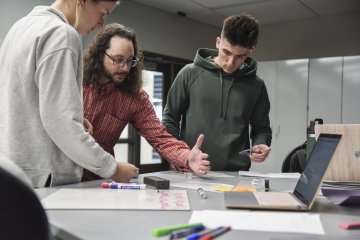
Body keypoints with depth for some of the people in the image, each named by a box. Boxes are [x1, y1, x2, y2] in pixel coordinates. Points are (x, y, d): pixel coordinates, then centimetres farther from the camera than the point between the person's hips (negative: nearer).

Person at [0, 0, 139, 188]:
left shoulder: (22, 26, 13)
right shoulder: (61, 34, -16)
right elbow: (61, 123, -22)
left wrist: (76, 119, 14)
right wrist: (111, 169, -14)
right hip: (42, 178, -9)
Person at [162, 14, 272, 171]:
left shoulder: (255, 86, 4)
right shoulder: (190, 73, 0)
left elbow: (261, 128, 14)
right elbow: (170, 119, 5)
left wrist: (261, 145, -6)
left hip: (235, 174, 1)